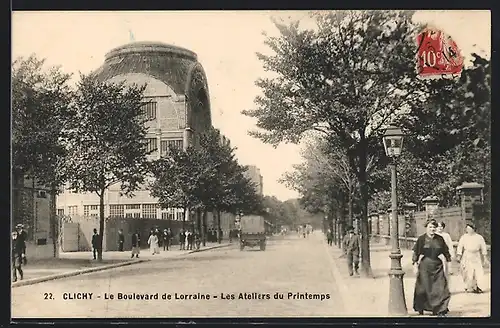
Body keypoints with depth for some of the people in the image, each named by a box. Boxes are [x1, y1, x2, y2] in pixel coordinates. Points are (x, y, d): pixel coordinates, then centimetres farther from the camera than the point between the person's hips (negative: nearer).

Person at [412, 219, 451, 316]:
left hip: (438, 266, 2)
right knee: (424, 287, 3)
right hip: (425, 266, -2)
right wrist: (415, 265, -6)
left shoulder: (440, 239, 5)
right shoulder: (421, 239, -2)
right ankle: (420, 308, 17)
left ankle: (440, 309, 3)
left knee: (440, 288, -3)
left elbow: (445, 252, 12)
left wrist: (445, 264, 8)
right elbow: (416, 253, -1)